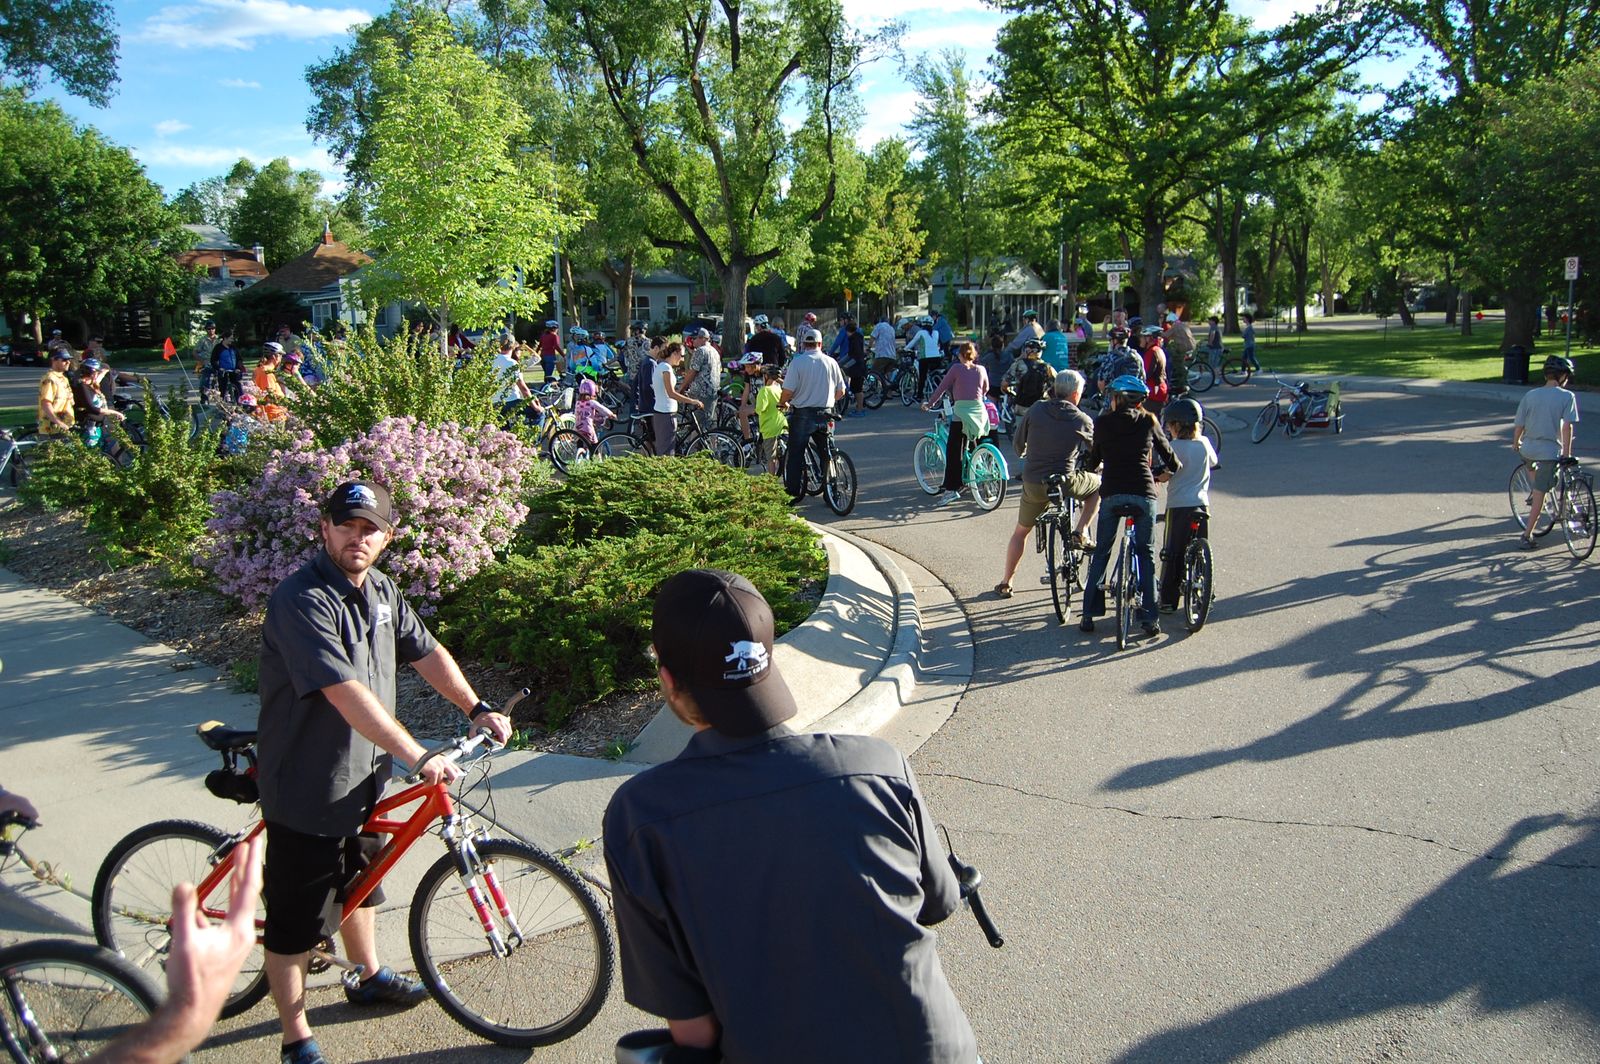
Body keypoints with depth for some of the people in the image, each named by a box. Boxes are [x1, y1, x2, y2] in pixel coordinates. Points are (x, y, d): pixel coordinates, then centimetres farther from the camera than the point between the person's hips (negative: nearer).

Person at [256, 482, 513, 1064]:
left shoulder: (380, 589, 1)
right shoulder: (302, 599, -26)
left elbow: (426, 651, 10)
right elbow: (347, 694, -33)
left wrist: (476, 708, 1)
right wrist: (419, 758, -35)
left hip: (362, 775, 9)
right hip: (308, 788, -9)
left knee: (359, 881, 28)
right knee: (296, 919, 7)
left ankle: (370, 977, 51)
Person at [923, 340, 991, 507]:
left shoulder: (956, 368, -3)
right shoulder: (981, 370, 10)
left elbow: (941, 388, 0)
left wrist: (928, 404, 11)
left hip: (961, 412, -5)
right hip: (979, 412, 5)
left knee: (953, 452, -4)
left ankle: (951, 490, -12)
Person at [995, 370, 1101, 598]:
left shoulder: (1035, 410, 0)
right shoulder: (1082, 420, -3)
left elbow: (1018, 444, 9)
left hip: (1033, 484, 3)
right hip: (1067, 482, -2)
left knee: (1021, 531, 22)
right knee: (1099, 485, 28)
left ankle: (1005, 583, 22)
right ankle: (1080, 532, 14)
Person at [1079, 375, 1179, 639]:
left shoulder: (1102, 422, 8)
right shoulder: (1148, 422, 9)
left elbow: (1093, 461, 18)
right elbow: (1168, 456, 16)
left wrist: (1091, 465, 42)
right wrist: (1177, 469, 39)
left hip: (1111, 493, 0)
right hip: (1144, 493, 1)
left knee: (1101, 553, 12)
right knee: (1145, 553, 12)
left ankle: (1089, 615, 10)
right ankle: (1149, 618, 8)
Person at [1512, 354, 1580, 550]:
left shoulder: (1530, 395, 1)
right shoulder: (1567, 397, -7)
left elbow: (1519, 425, 3)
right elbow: (1567, 426, -14)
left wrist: (1516, 443, 21)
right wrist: (1567, 452, -8)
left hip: (1528, 449, 3)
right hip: (1550, 451, -3)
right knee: (1540, 496, 5)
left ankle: (1533, 493, 33)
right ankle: (1527, 535, 6)